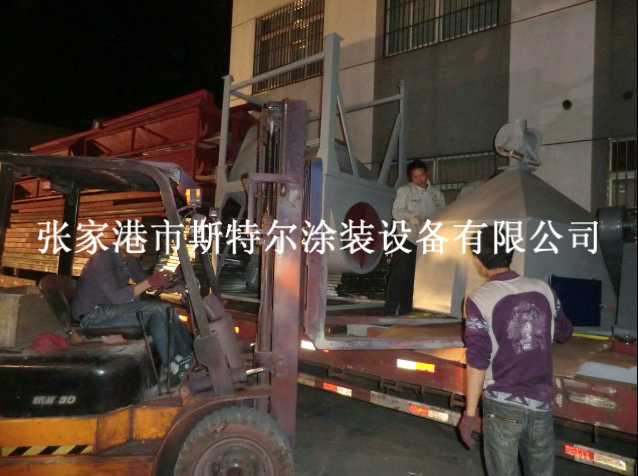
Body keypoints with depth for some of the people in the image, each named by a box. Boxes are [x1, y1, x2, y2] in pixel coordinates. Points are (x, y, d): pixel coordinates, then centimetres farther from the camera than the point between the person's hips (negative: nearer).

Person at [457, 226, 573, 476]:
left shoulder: (479, 299, -12)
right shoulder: (543, 289, 1)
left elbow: (478, 360, -14)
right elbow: (564, 333, 17)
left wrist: (470, 412, -7)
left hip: (502, 406, -4)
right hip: (541, 403, 4)